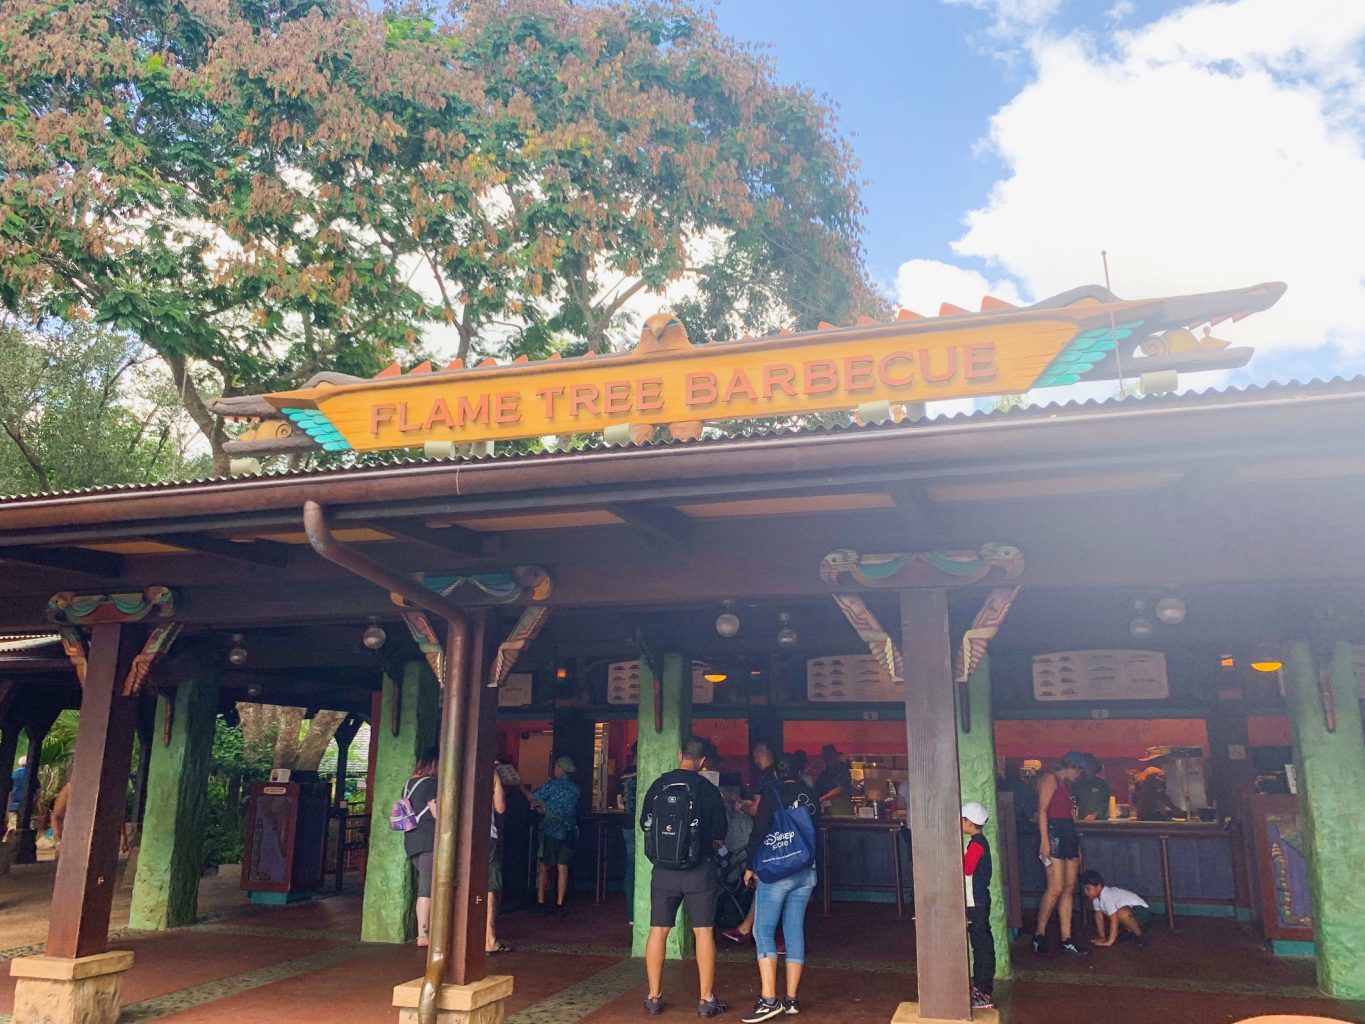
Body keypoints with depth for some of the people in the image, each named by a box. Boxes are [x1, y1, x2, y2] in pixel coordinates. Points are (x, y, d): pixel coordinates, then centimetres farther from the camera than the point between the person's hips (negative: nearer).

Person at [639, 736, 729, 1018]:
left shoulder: (658, 786, 1)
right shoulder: (708, 789, -6)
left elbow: (645, 825, 11)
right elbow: (720, 836, 3)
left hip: (663, 869, 2)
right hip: (699, 869, -2)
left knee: (658, 930, 9)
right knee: (704, 932, 5)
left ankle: (654, 998, 15)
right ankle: (706, 1000, 9)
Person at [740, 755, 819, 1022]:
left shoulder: (772, 792, -6)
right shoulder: (811, 795, 8)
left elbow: (759, 831, -9)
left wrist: (751, 866, -1)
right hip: (806, 872, 6)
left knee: (764, 931, -4)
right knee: (795, 931, 9)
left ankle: (769, 999, -12)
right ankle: (791, 999, 10)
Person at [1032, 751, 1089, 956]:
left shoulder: (1066, 784, 22)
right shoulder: (1050, 779, -5)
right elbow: (1042, 810, -12)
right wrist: (1044, 840, -21)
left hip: (1069, 835, 9)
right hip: (1054, 833, -9)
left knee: (1069, 888, 6)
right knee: (1056, 888, -13)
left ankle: (1066, 940, 9)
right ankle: (1039, 934, 0)